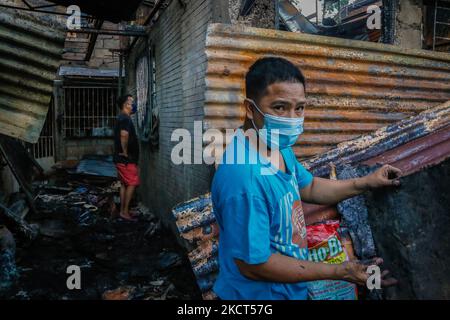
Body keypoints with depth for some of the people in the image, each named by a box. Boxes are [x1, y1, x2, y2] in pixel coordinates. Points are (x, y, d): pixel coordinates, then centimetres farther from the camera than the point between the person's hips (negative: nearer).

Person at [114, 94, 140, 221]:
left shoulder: (122, 118, 17)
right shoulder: (125, 118, -16)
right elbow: (124, 135, -32)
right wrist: (125, 152, -21)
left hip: (122, 158, 10)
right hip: (126, 159, -10)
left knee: (124, 184, 13)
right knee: (132, 183, -5)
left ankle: (123, 210, 20)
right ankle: (125, 212, -1)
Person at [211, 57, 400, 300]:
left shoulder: (279, 147, -3)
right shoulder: (243, 179, -34)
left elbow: (308, 188, 13)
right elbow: (253, 264, -28)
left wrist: (366, 183, 1)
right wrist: (341, 272, -21)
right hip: (259, 293, -8)